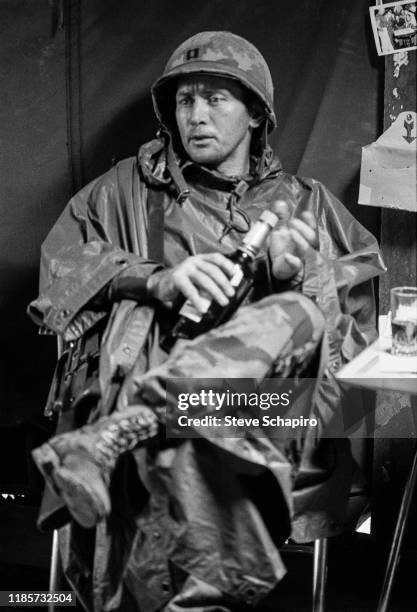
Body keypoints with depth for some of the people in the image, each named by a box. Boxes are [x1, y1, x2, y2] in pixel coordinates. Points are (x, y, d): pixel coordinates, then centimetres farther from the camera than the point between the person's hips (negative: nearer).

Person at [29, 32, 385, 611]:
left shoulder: (306, 203, 24)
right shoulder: (132, 187, 23)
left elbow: (370, 296, 11)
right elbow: (63, 258, 6)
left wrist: (299, 274, -12)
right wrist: (160, 278, -12)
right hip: (135, 382, -1)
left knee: (298, 316, -34)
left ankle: (109, 439, -45)